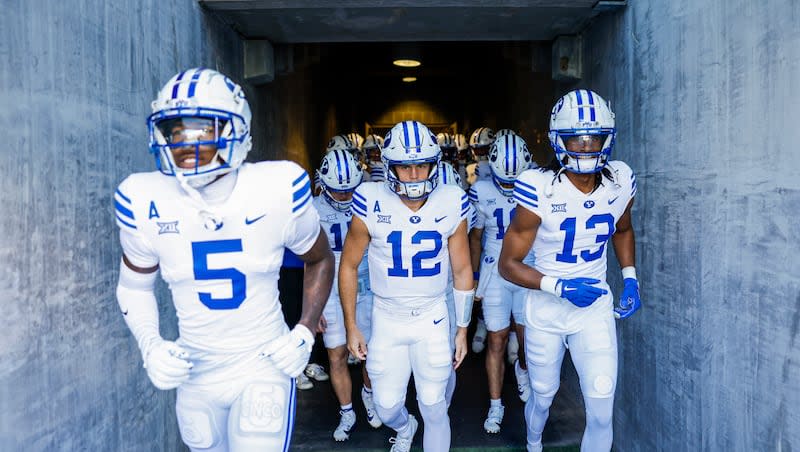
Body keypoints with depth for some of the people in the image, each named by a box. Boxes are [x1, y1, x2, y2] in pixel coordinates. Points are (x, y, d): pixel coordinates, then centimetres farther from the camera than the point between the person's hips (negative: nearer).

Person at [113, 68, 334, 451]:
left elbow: (319, 260, 1)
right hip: (194, 373, 3)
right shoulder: (145, 202, -13)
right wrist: (150, 345, -11)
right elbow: (134, 285, 5)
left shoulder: (279, 189, -18)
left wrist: (305, 332, -9)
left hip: (264, 364, -2)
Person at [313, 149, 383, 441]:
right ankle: (347, 414, 27)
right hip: (332, 292, 0)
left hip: (367, 288, 0)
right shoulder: (315, 210, -7)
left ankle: (369, 394, 39)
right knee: (337, 357, 5)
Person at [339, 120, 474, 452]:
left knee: (434, 408, 6)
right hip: (386, 317, 1)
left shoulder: (451, 204, -9)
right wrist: (351, 327, 0)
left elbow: (462, 269, 2)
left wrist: (462, 330, 5)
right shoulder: (371, 204, -13)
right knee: (387, 406, 12)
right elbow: (348, 266, -2)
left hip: (433, 317, 0)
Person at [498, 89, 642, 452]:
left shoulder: (620, 181, -8)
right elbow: (508, 264, -15)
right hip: (546, 310, -2)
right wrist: (559, 287, -27)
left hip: (596, 307, 2)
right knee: (543, 396, 18)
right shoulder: (541, 190, -21)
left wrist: (630, 278, 2)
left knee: (601, 412, -2)